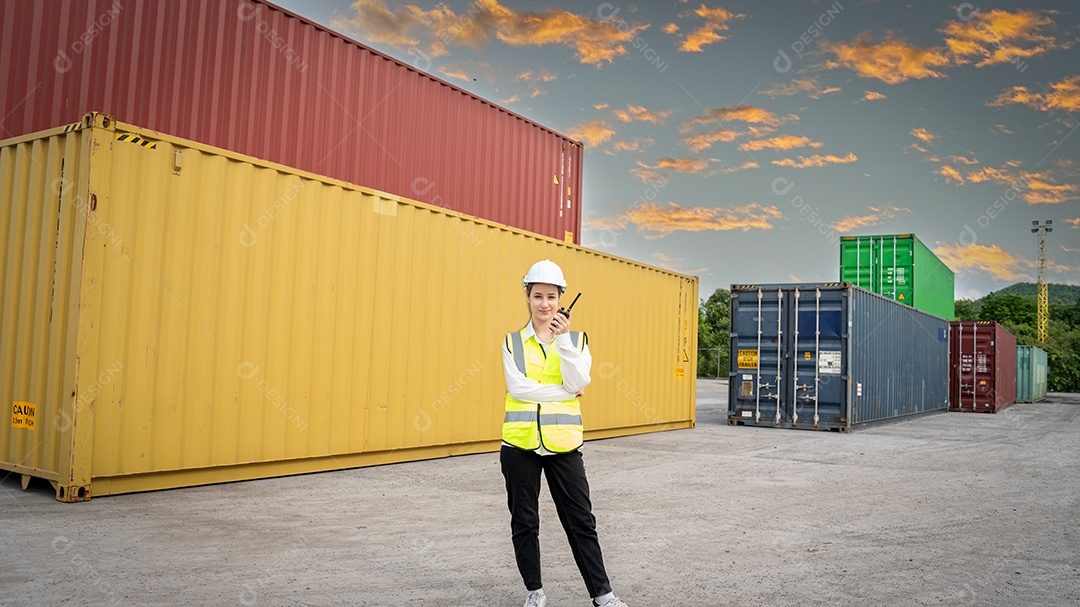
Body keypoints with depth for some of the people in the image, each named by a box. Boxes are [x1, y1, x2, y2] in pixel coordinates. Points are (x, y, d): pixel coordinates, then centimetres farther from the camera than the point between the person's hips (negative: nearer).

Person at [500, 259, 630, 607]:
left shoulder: (577, 340, 5)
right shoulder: (513, 342, 4)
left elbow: (577, 384, -11)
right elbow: (517, 388, -10)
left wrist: (563, 339, -17)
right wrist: (562, 391, -10)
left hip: (563, 444, 0)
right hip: (520, 443, 1)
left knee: (581, 522, 3)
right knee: (524, 522, 9)